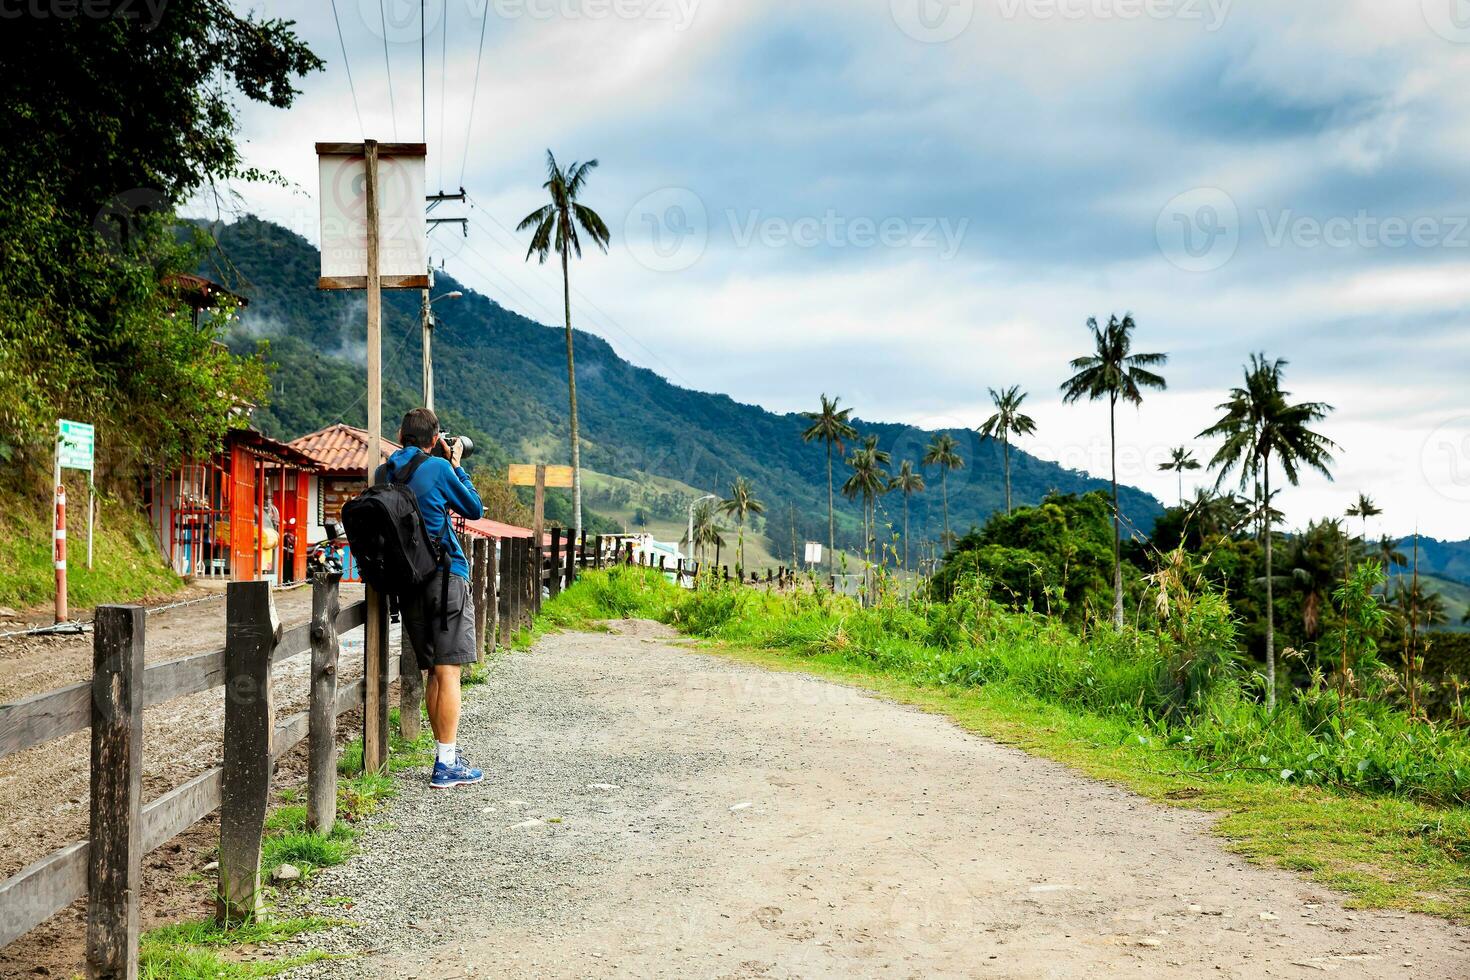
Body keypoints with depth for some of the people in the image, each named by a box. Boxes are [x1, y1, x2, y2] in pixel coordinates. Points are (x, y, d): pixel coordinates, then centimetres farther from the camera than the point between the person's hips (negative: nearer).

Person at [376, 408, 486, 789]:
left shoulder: (383, 473, 8)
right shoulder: (437, 468, -8)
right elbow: (474, 509, 4)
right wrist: (456, 465, 12)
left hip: (408, 582, 6)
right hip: (445, 576, -6)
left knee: (434, 672, 14)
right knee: (448, 671, -6)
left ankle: (447, 755, 21)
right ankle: (447, 765, -9)